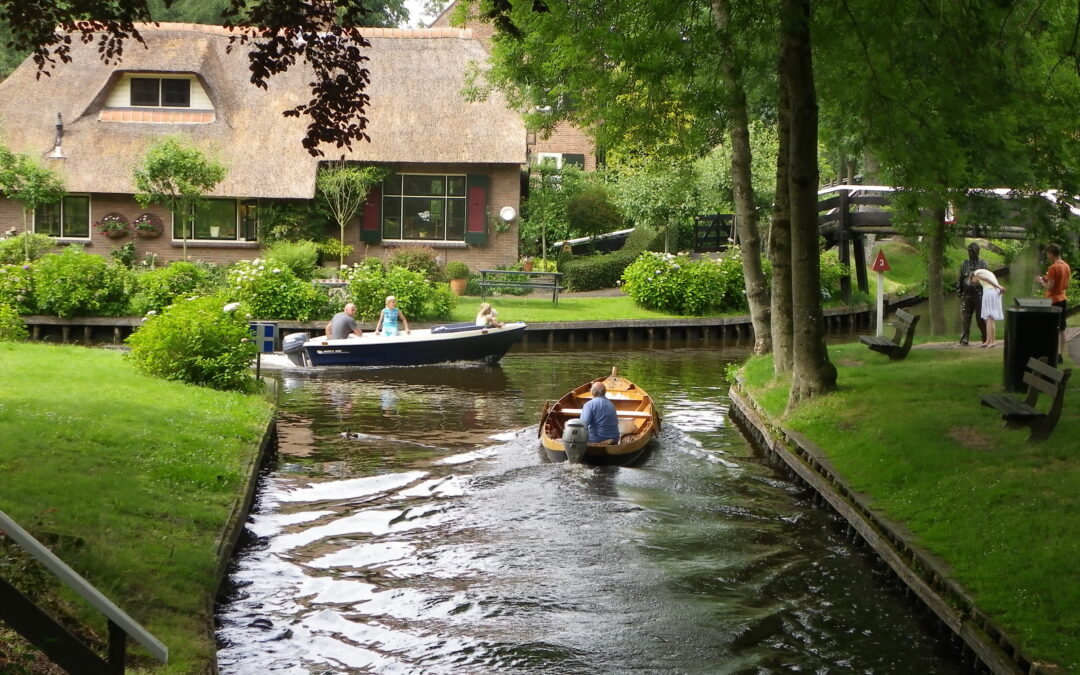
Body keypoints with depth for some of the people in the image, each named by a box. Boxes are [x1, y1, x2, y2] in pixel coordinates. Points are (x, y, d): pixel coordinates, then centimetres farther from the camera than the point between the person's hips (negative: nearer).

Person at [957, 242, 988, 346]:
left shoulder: (983, 264, 5)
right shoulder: (964, 264, 13)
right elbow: (960, 279, 15)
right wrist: (959, 291, 6)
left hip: (979, 295, -2)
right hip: (967, 296, 2)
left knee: (980, 318, -1)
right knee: (965, 318, -3)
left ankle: (986, 339, 10)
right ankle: (964, 340, -1)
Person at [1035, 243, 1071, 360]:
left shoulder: (1053, 268, -18)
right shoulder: (1066, 266, 9)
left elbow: (1049, 288, -21)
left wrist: (1041, 281, -4)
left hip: (1053, 301, -8)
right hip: (1062, 299, 8)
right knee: (1061, 330, 10)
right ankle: (1060, 355, 14)